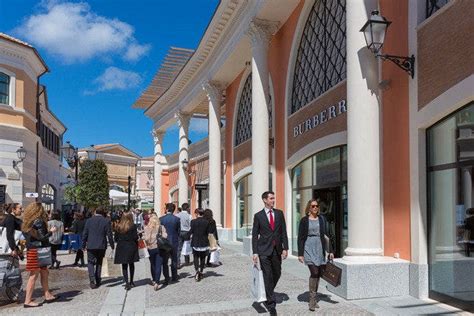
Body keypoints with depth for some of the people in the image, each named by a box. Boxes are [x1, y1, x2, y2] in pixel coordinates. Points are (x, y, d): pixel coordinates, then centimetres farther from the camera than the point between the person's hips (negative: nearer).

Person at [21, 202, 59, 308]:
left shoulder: (28, 222, 10)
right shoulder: (38, 221, -15)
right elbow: (42, 237, -18)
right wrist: (51, 231, -2)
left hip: (31, 250, 9)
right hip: (37, 251, -9)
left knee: (45, 273, 15)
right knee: (34, 276, -3)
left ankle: (48, 296, 21)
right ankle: (28, 301, 1)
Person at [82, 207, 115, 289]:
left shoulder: (89, 221, -2)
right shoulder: (106, 221, -6)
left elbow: (84, 234, 1)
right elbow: (109, 235, -4)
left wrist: (83, 245, 12)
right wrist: (112, 245, 7)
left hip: (91, 246, -1)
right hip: (101, 246, 1)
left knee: (90, 263, 5)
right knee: (99, 263, 15)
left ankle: (92, 280, -12)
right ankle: (97, 281, 20)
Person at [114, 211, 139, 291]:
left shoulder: (118, 227, -1)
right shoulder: (133, 226, -10)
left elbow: (116, 238, 2)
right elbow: (135, 237, -12)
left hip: (121, 248, 1)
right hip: (131, 247, -1)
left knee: (124, 266, 5)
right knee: (131, 264, 16)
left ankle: (127, 282, -5)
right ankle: (131, 282, 24)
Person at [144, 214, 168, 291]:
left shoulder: (146, 228, -5)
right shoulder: (161, 227, -4)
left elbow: (146, 239, -11)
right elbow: (165, 236, -11)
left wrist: (148, 244, 6)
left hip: (150, 248, 1)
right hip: (159, 248, -1)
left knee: (152, 265, 18)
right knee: (158, 265, -1)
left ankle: (154, 280, 31)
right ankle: (156, 282, -11)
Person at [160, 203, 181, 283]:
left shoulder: (161, 219, -9)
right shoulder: (177, 219, -6)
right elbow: (179, 231, -1)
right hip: (174, 242, 2)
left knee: (165, 261, 8)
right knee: (174, 260, 16)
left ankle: (167, 279, 7)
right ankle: (174, 277, 24)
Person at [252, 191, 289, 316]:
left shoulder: (279, 213, 6)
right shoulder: (258, 215, -1)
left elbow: (283, 232, 6)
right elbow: (255, 235, -1)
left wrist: (285, 248, -2)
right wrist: (255, 252, -7)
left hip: (277, 249, 3)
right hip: (264, 250, -3)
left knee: (277, 274, 12)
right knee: (268, 276, -3)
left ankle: (268, 294, 37)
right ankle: (271, 303, 5)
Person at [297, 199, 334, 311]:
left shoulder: (322, 219, 9)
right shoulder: (304, 220, -1)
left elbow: (325, 235, 11)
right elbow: (300, 238, -2)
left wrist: (330, 251, 7)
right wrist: (300, 253, -6)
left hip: (320, 248, 4)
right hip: (309, 248, -4)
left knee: (318, 274, 6)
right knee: (314, 272, -14)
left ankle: (313, 298, 20)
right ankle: (312, 300, -6)